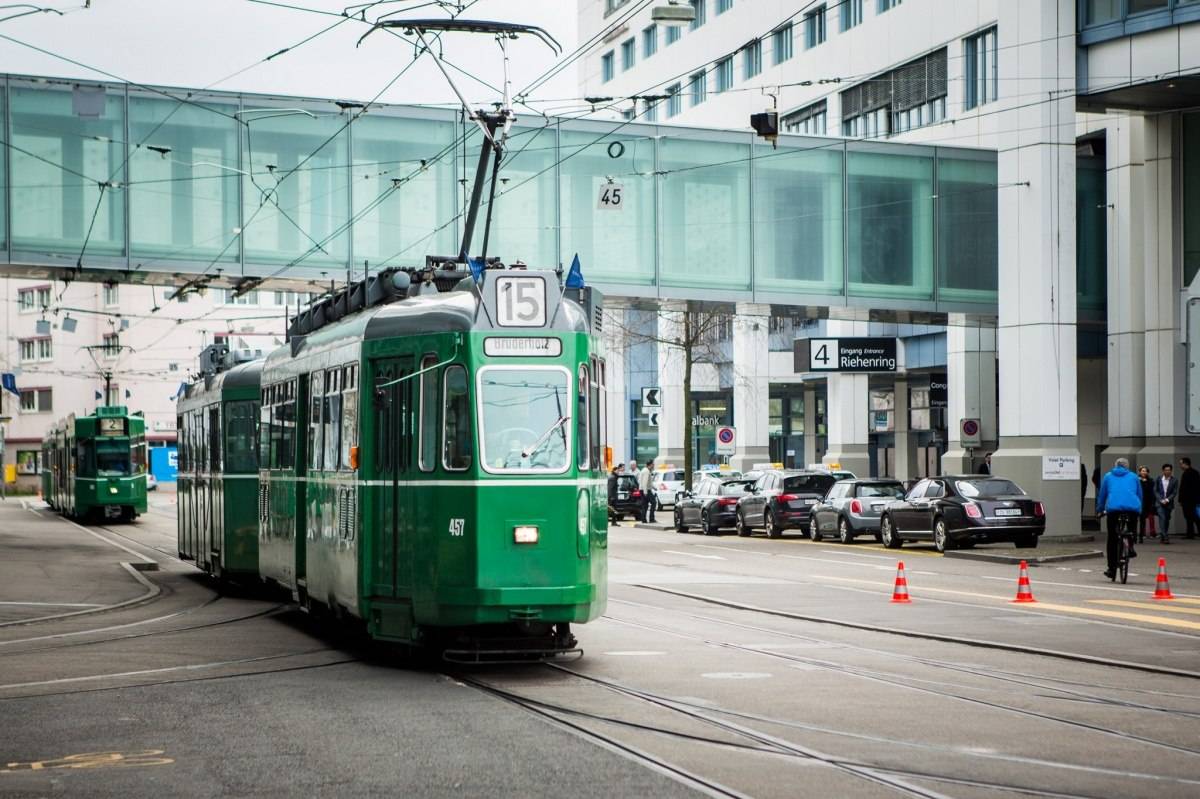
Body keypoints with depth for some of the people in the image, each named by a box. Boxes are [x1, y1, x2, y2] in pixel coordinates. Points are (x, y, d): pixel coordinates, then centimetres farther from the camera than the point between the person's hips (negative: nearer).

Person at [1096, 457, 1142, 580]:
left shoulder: (1108, 476, 21)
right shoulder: (1133, 477, 22)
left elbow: (1102, 494, 24)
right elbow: (1140, 494, 28)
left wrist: (1100, 510, 36)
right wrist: (1140, 510, 42)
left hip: (1113, 507, -1)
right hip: (1133, 508, 1)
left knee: (1112, 539, 7)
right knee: (1132, 525, 33)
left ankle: (1112, 568, 6)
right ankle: (1130, 546, 12)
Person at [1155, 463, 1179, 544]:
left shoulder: (1175, 480, -1)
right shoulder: (1158, 479, 2)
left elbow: (1175, 492, -3)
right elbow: (1155, 491, 3)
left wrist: (1167, 500, -14)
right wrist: (1161, 500, -9)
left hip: (1169, 503, 1)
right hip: (1159, 503, -1)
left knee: (1167, 519, 7)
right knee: (1162, 518, -15)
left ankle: (1164, 536, 18)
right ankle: (1165, 537, -22)